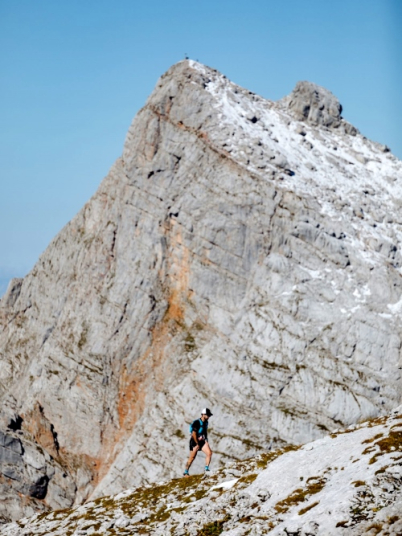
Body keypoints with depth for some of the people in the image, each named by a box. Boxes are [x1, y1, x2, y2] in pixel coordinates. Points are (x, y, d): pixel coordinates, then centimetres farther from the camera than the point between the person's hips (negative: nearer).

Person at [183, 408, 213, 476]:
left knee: (209, 453, -12)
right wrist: (197, 444, -15)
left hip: (202, 441, 7)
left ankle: (206, 469, -5)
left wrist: (206, 440, 9)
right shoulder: (197, 422, -18)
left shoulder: (206, 422, 7)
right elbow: (194, 433, -20)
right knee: (192, 458, -1)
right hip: (195, 442, -7)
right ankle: (186, 472, 13)